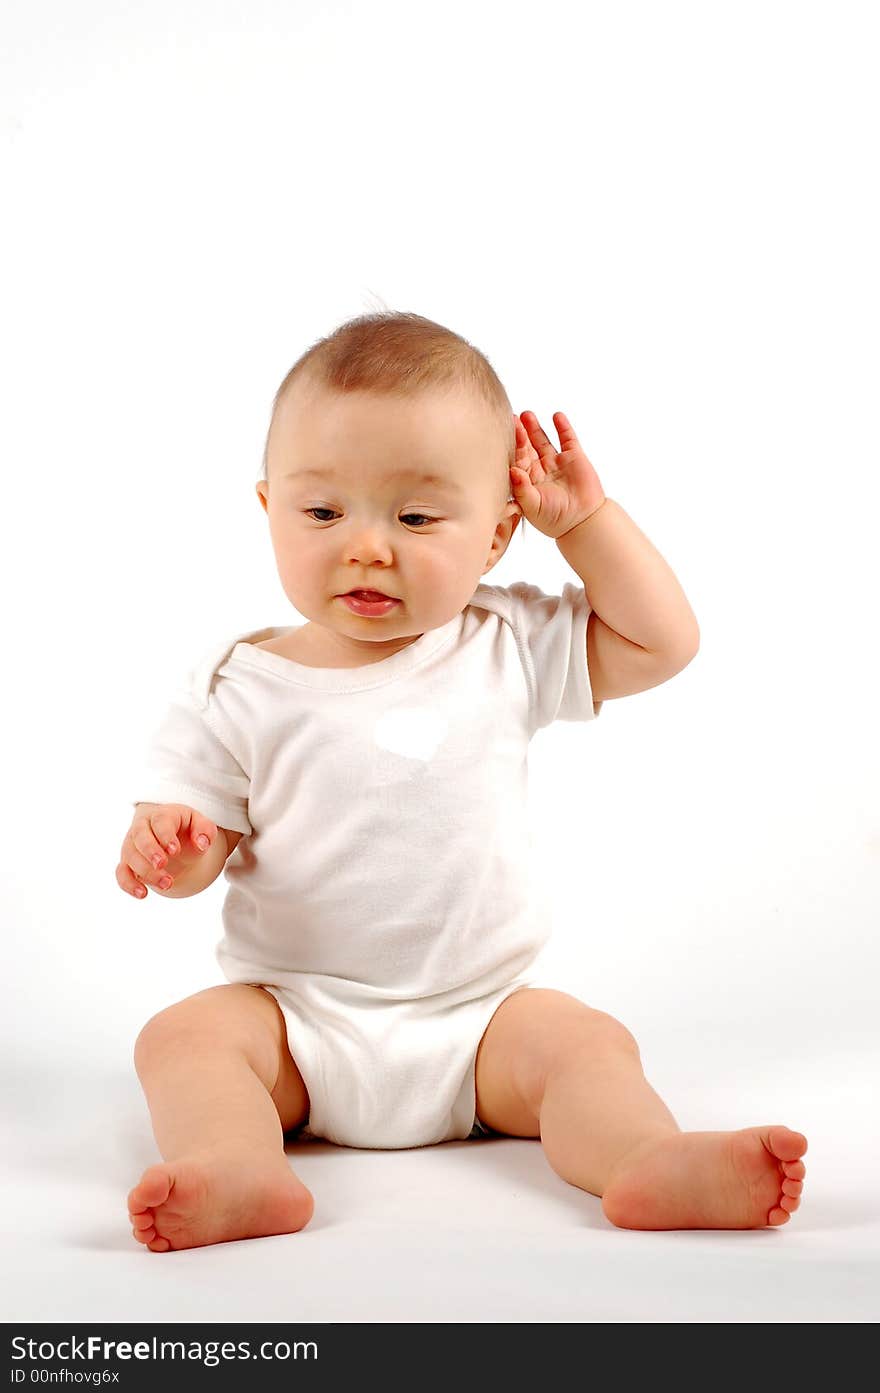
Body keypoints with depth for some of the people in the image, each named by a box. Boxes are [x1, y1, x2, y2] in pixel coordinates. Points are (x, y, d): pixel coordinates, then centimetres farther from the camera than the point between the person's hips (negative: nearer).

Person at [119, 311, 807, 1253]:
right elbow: (197, 850, -2)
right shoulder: (239, 688, -4)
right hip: (296, 1015, 0)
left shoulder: (508, 649, 1)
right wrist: (165, 844, -26)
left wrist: (585, 518, -2)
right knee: (183, 1036, -24)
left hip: (482, 1009, 1)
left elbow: (663, 641, 3)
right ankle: (238, 1168, -45)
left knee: (585, 1040, -24)